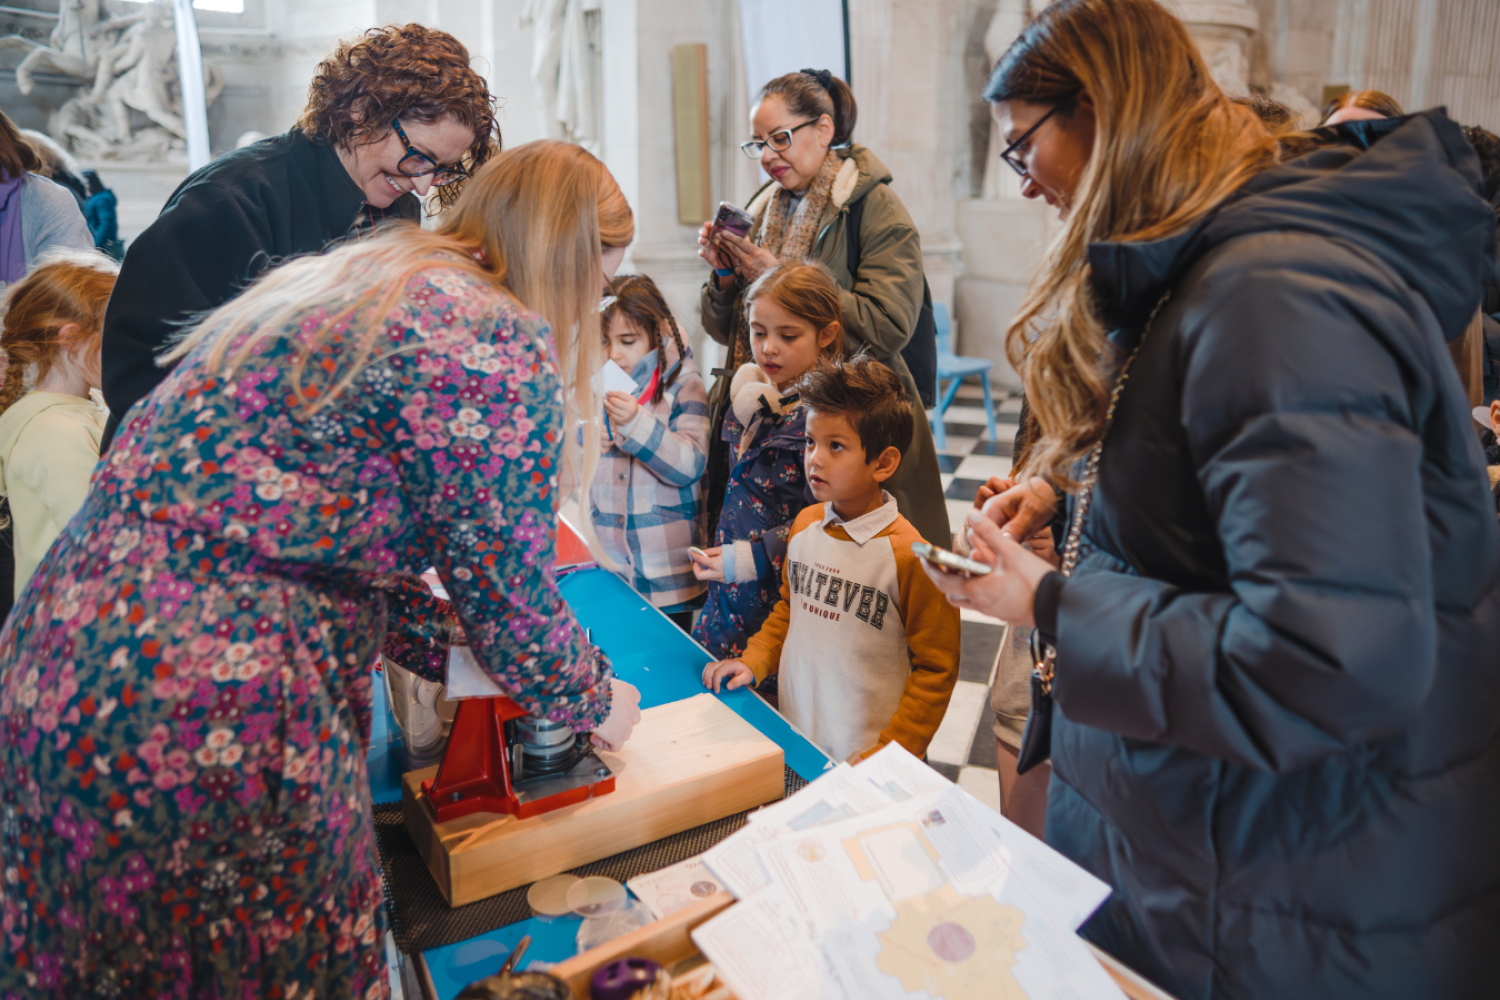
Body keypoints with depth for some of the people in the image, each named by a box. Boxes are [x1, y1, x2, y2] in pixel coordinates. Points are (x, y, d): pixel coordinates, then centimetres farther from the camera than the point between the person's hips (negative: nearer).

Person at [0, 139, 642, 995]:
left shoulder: (344, 280, 15)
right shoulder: (501, 345, -12)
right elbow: (510, 598, -9)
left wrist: (460, 653, 23)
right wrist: (596, 702, 11)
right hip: (207, 725, -9)